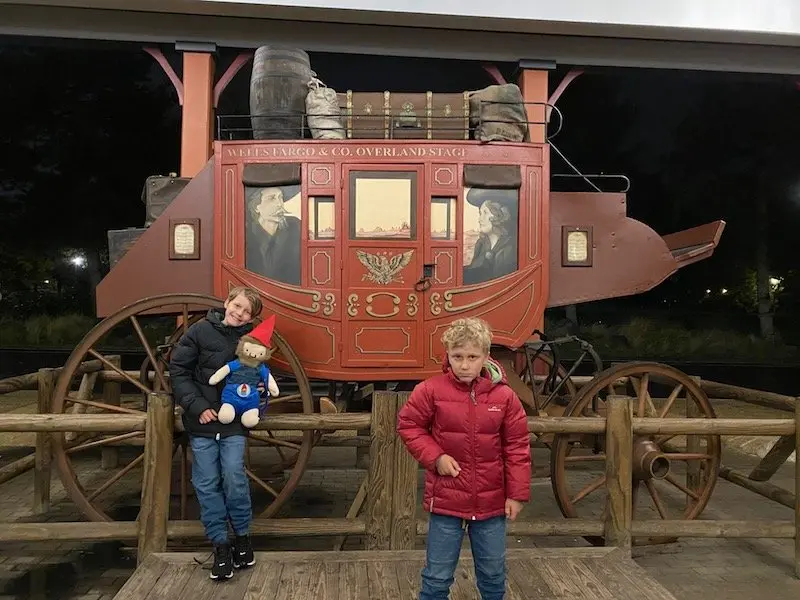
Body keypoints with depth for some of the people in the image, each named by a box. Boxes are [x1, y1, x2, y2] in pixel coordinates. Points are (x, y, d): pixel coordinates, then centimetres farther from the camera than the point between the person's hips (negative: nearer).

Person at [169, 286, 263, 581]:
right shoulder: (201, 330, -5)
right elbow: (178, 370, -3)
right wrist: (197, 406, -10)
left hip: (234, 423, 0)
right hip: (201, 421, 0)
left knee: (234, 477, -9)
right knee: (207, 484, 3)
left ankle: (242, 536, 14)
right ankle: (221, 544, 17)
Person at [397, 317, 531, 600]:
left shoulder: (504, 396, -7)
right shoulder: (431, 390, -11)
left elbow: (517, 447, -1)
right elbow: (408, 425, 0)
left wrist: (517, 494, -2)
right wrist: (435, 457, -12)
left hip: (492, 501, 2)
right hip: (446, 499, -1)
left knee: (493, 574, 20)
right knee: (437, 576, 11)